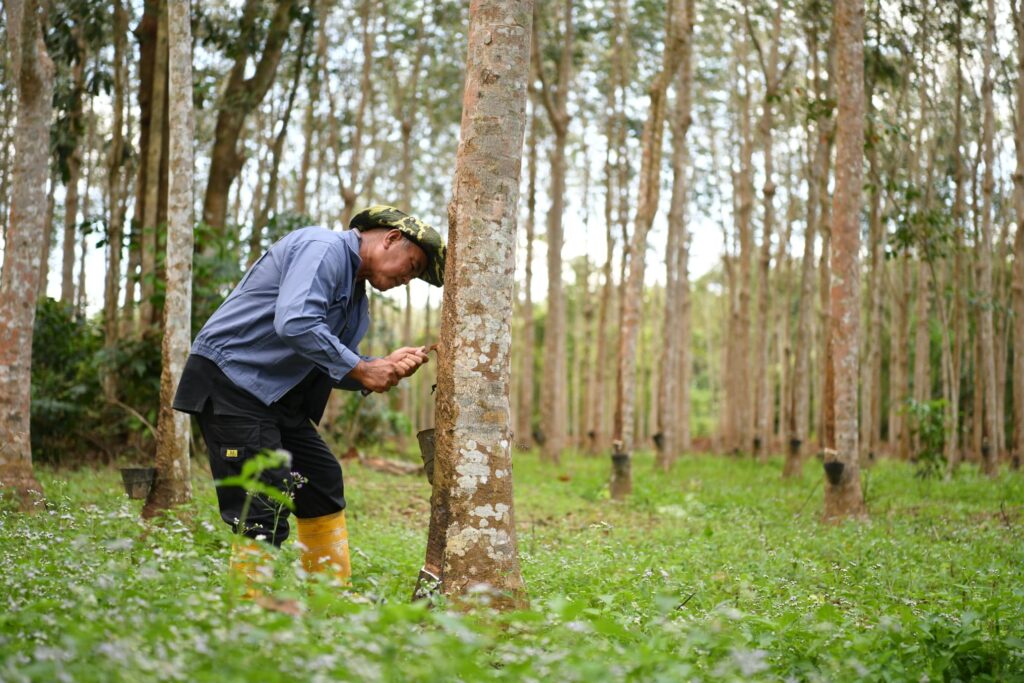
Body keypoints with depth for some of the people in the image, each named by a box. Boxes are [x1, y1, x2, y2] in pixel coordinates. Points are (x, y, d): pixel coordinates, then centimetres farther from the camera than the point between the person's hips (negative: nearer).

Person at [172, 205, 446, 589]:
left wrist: (385, 367, -3)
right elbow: (294, 324, -29)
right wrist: (361, 369, -21)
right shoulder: (323, 249, -14)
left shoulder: (357, 296, 17)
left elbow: (333, 367, 16)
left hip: (277, 395, 11)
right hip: (230, 381, -11)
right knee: (265, 511, -13)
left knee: (323, 485, 14)